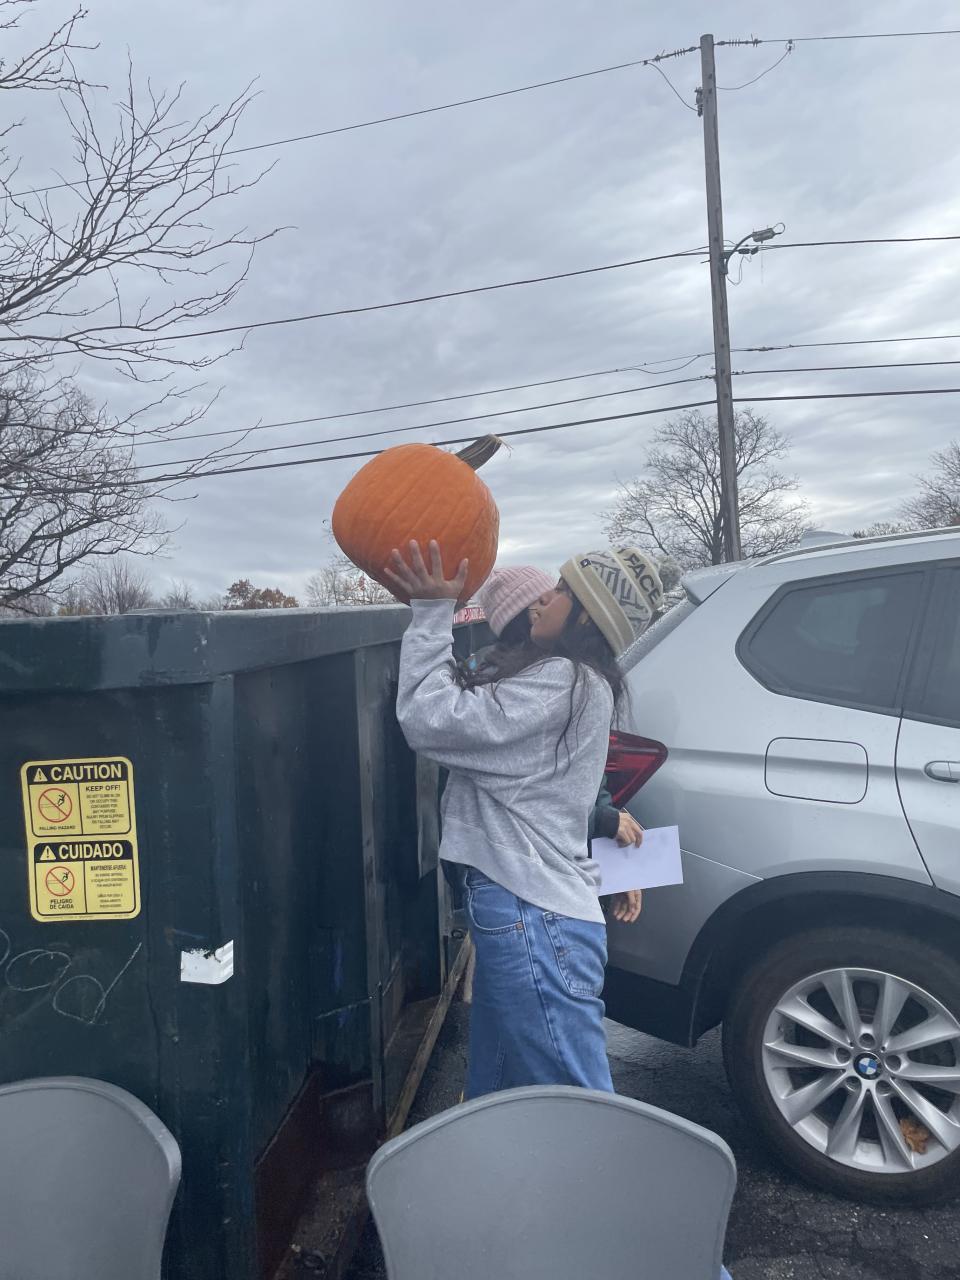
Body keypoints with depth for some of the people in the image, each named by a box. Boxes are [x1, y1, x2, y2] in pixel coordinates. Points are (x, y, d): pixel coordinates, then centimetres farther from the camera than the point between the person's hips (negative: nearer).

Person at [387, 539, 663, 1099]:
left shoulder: (564, 682, -16)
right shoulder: (577, 682, 15)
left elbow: (431, 720, -18)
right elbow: (467, 707, 17)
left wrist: (433, 611, -10)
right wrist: (435, 609, 15)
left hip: (536, 923, -11)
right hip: (521, 912, 11)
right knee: (496, 1111, 23)